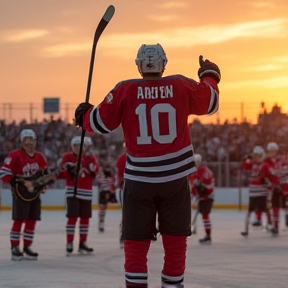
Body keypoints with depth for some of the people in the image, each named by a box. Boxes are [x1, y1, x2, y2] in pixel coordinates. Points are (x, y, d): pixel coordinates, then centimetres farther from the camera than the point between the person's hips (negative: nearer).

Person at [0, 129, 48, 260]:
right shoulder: (15, 155, -10)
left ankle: (27, 247, 17)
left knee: (32, 221, 7)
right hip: (20, 193, -6)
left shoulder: (39, 157, 10)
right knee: (19, 220, -8)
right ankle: (15, 248, -2)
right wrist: (15, 181, -23)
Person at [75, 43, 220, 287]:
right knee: (175, 238, 11)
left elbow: (101, 122, 1)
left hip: (139, 177, -1)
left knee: (137, 239, 5)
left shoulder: (125, 90, -5)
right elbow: (210, 102, 14)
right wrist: (210, 76, 34)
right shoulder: (182, 86, -2)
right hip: (175, 176, 1)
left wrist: (83, 116, 23)